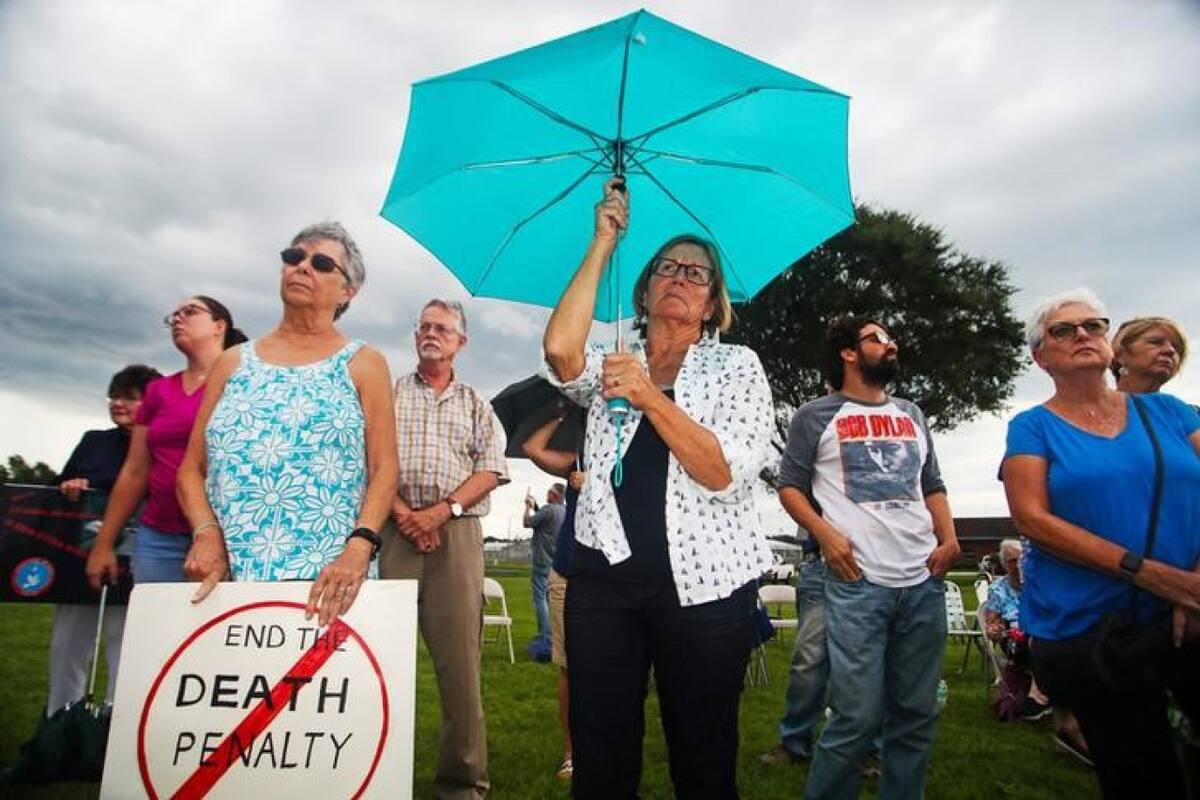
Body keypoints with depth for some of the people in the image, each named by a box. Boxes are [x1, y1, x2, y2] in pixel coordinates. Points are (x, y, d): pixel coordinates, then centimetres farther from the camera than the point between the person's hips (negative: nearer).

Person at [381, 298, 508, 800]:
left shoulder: (476, 404, 16)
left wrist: (443, 510, -9)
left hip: (458, 533, 0)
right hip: (395, 529, 0)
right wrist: (402, 512, -11)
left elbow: (491, 469, 5)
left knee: (459, 656, -1)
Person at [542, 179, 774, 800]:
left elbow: (727, 474, -9)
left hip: (704, 584, -1)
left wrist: (651, 397, -18)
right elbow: (559, 351, -14)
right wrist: (602, 245, -5)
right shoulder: (611, 366, 11)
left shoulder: (736, 365, 5)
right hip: (605, 577, 2)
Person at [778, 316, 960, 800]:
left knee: (918, 714, 10)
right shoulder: (817, 417, 3)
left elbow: (932, 485, 22)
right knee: (858, 716, -6)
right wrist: (825, 535, -12)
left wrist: (949, 538, 6)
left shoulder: (911, 415, 19)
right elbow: (790, 486, 2)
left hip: (924, 584, 6)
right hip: (856, 584, -5)